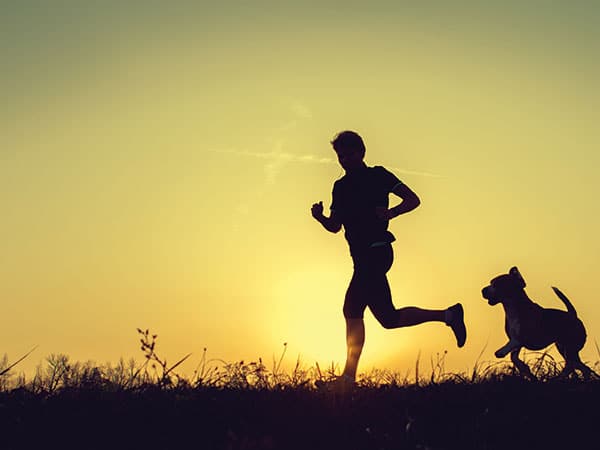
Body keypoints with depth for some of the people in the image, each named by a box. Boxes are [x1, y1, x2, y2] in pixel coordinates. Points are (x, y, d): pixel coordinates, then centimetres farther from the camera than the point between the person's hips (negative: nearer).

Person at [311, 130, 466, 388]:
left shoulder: (378, 175, 1)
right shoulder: (341, 186, 18)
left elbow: (413, 199, -2)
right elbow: (335, 226, 17)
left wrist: (390, 213, -20)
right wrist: (319, 216, -5)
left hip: (376, 251, -8)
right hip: (362, 257, 8)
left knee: (352, 310, -15)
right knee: (388, 318, 7)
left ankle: (349, 375, -11)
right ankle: (447, 315, 18)